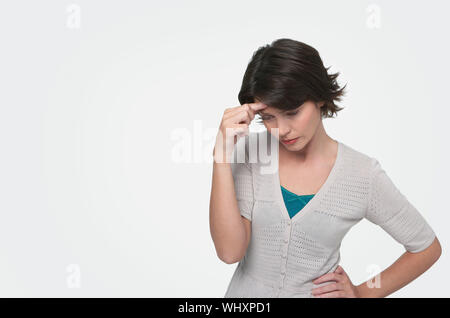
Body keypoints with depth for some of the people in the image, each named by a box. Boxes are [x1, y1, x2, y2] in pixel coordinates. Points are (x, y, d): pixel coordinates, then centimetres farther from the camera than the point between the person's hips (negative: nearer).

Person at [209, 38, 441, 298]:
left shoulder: (363, 174, -16)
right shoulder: (250, 152, -15)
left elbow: (428, 248, -4)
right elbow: (230, 251, -24)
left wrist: (363, 293, -6)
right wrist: (222, 152, -30)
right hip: (247, 291, 1)